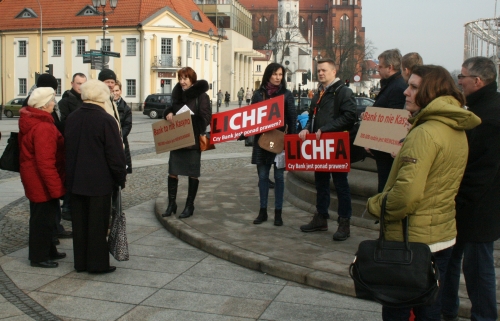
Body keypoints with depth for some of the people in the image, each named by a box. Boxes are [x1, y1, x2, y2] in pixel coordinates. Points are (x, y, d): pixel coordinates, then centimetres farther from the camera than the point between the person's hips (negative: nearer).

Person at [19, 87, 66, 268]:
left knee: (44, 216, 20)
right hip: (42, 181, -10)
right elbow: (45, 161, -27)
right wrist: (55, 186, -22)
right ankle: (39, 257, 15)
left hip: (34, 179, 10)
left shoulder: (29, 121, 7)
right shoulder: (43, 127, -24)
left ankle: (48, 251, 33)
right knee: (43, 218, 3)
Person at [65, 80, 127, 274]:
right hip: (99, 181, -6)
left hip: (75, 180, 6)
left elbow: (67, 148, 12)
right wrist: (121, 177, -3)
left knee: (79, 223, 13)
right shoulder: (106, 120, -15)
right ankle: (98, 264, 10)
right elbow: (115, 153, -14)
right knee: (98, 224, 3)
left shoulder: (71, 118, 4)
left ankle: (80, 262, 22)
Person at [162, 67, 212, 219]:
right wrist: (168, 113, -3)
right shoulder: (178, 94, 11)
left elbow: (206, 118, -13)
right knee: (172, 172, 4)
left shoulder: (201, 96, -7)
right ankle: (171, 204, 15)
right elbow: (170, 109, 19)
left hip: (193, 141, -5)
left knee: (193, 174, 5)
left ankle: (189, 205, 15)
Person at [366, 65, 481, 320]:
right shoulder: (458, 131, 7)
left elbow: (406, 194, -28)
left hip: (412, 239, -9)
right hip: (443, 235, 9)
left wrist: (375, 205, -13)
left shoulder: (425, 133, -22)